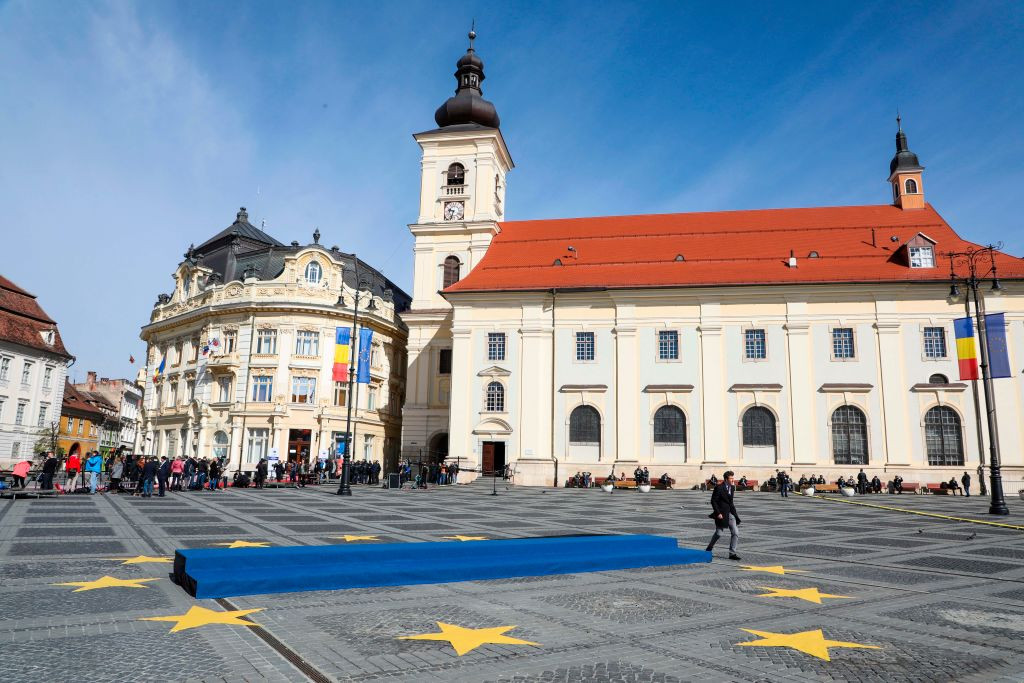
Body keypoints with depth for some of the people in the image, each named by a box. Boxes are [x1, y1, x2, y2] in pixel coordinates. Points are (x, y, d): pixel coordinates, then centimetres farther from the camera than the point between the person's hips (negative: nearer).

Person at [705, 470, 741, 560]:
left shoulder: (732, 487, 8)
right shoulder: (719, 488, -14)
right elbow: (713, 501, -13)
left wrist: (734, 511, 14)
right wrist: (718, 513, -18)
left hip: (730, 513, 7)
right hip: (721, 514, -7)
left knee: (735, 533, -1)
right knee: (719, 533, 2)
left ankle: (732, 553, 7)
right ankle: (709, 549, 25)